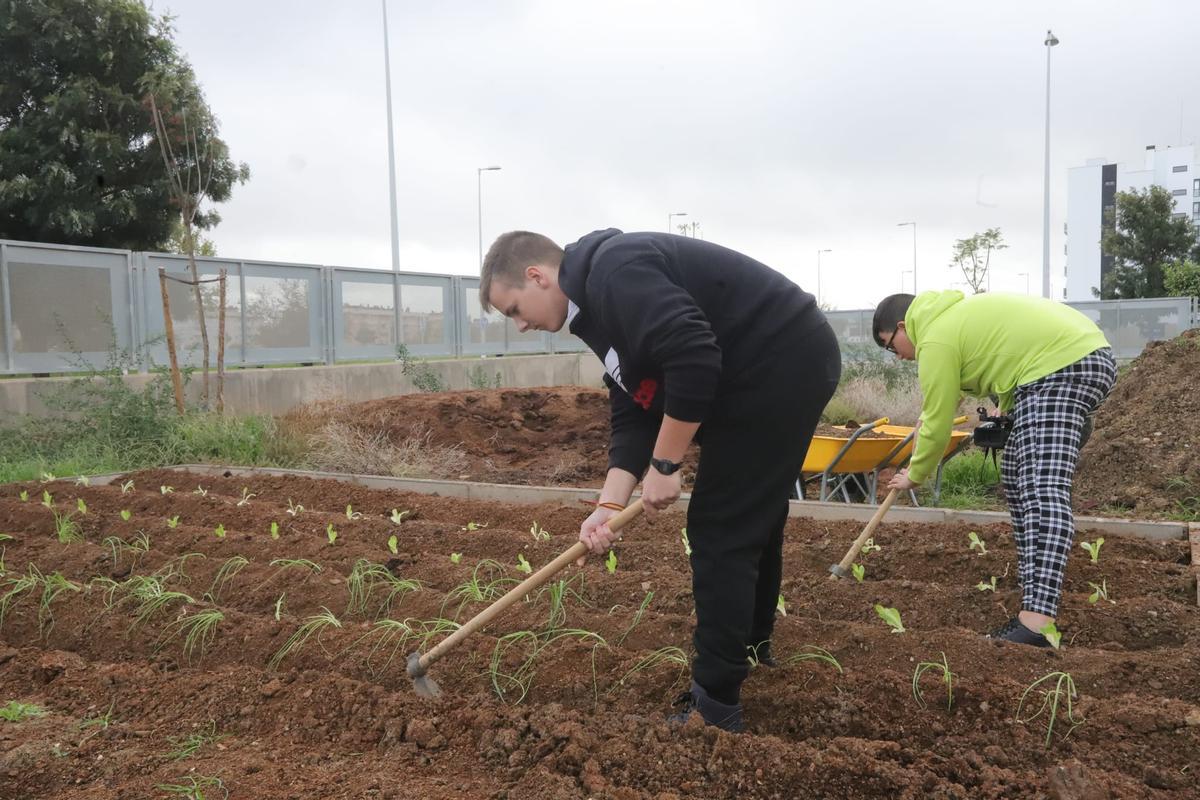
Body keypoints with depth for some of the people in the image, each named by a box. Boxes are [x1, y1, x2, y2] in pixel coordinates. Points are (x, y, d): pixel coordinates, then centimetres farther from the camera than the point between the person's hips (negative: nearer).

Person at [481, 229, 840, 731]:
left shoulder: (613, 271, -17)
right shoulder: (599, 307, 14)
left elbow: (694, 356, -29)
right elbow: (632, 416, 8)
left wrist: (664, 465, -19)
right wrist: (609, 505, -4)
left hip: (780, 365, -10)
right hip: (785, 368, 10)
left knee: (721, 531, -6)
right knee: (751, 519, 22)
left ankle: (716, 707, 4)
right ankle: (752, 645, 41)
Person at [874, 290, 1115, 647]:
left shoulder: (935, 340, -9)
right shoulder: (952, 314, 22)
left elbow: (937, 424, -4)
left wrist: (914, 476, 10)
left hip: (1062, 366, -11)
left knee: (1042, 490, -21)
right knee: (1016, 477, 14)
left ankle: (1036, 623, -30)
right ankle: (1036, 589, 17)